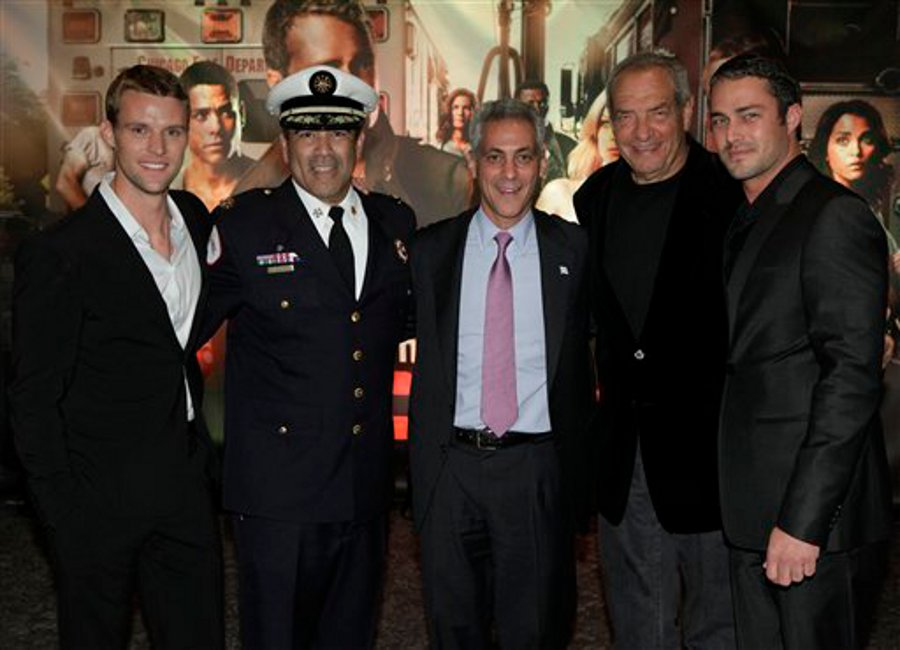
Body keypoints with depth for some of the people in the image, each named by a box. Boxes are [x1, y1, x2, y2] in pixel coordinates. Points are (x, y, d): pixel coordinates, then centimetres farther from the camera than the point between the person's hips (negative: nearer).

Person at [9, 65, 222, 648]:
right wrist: (64, 513, -12)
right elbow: (34, 399, -12)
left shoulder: (195, 218, 3)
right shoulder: (59, 254, -17)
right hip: (100, 502, -5)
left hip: (186, 485, 5)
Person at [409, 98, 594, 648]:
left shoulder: (573, 248, 1)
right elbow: (425, 361, 7)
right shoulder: (431, 249, 3)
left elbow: (585, 344, 6)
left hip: (537, 468, -1)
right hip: (451, 465, 1)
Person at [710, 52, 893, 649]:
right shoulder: (747, 223, 15)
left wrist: (802, 521, -21)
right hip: (753, 515, 8)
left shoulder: (835, 216, -12)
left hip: (817, 518, -8)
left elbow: (853, 376, -19)